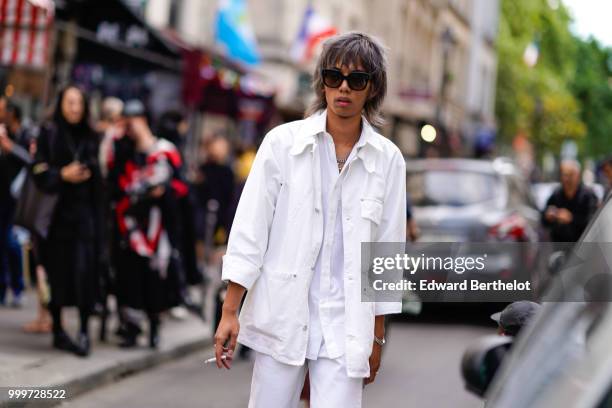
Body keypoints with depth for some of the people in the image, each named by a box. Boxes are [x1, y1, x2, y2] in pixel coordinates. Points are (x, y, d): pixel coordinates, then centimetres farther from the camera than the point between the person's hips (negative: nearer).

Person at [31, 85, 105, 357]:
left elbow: (99, 175, 17)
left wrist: (88, 172, -1)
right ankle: (58, 331, 13)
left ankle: (84, 331, -8)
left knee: (85, 270, -11)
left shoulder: (90, 138, 12)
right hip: (56, 212, -2)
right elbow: (38, 172, -5)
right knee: (56, 271, 1)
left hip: (83, 212, 2)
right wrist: (63, 175, -17)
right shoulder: (48, 133, 2)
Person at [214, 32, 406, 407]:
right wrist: (230, 312, -6)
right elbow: (250, 229, -1)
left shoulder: (388, 159, 3)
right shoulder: (283, 142, -1)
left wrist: (377, 335, 10)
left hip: (346, 323, 0)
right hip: (282, 315, 0)